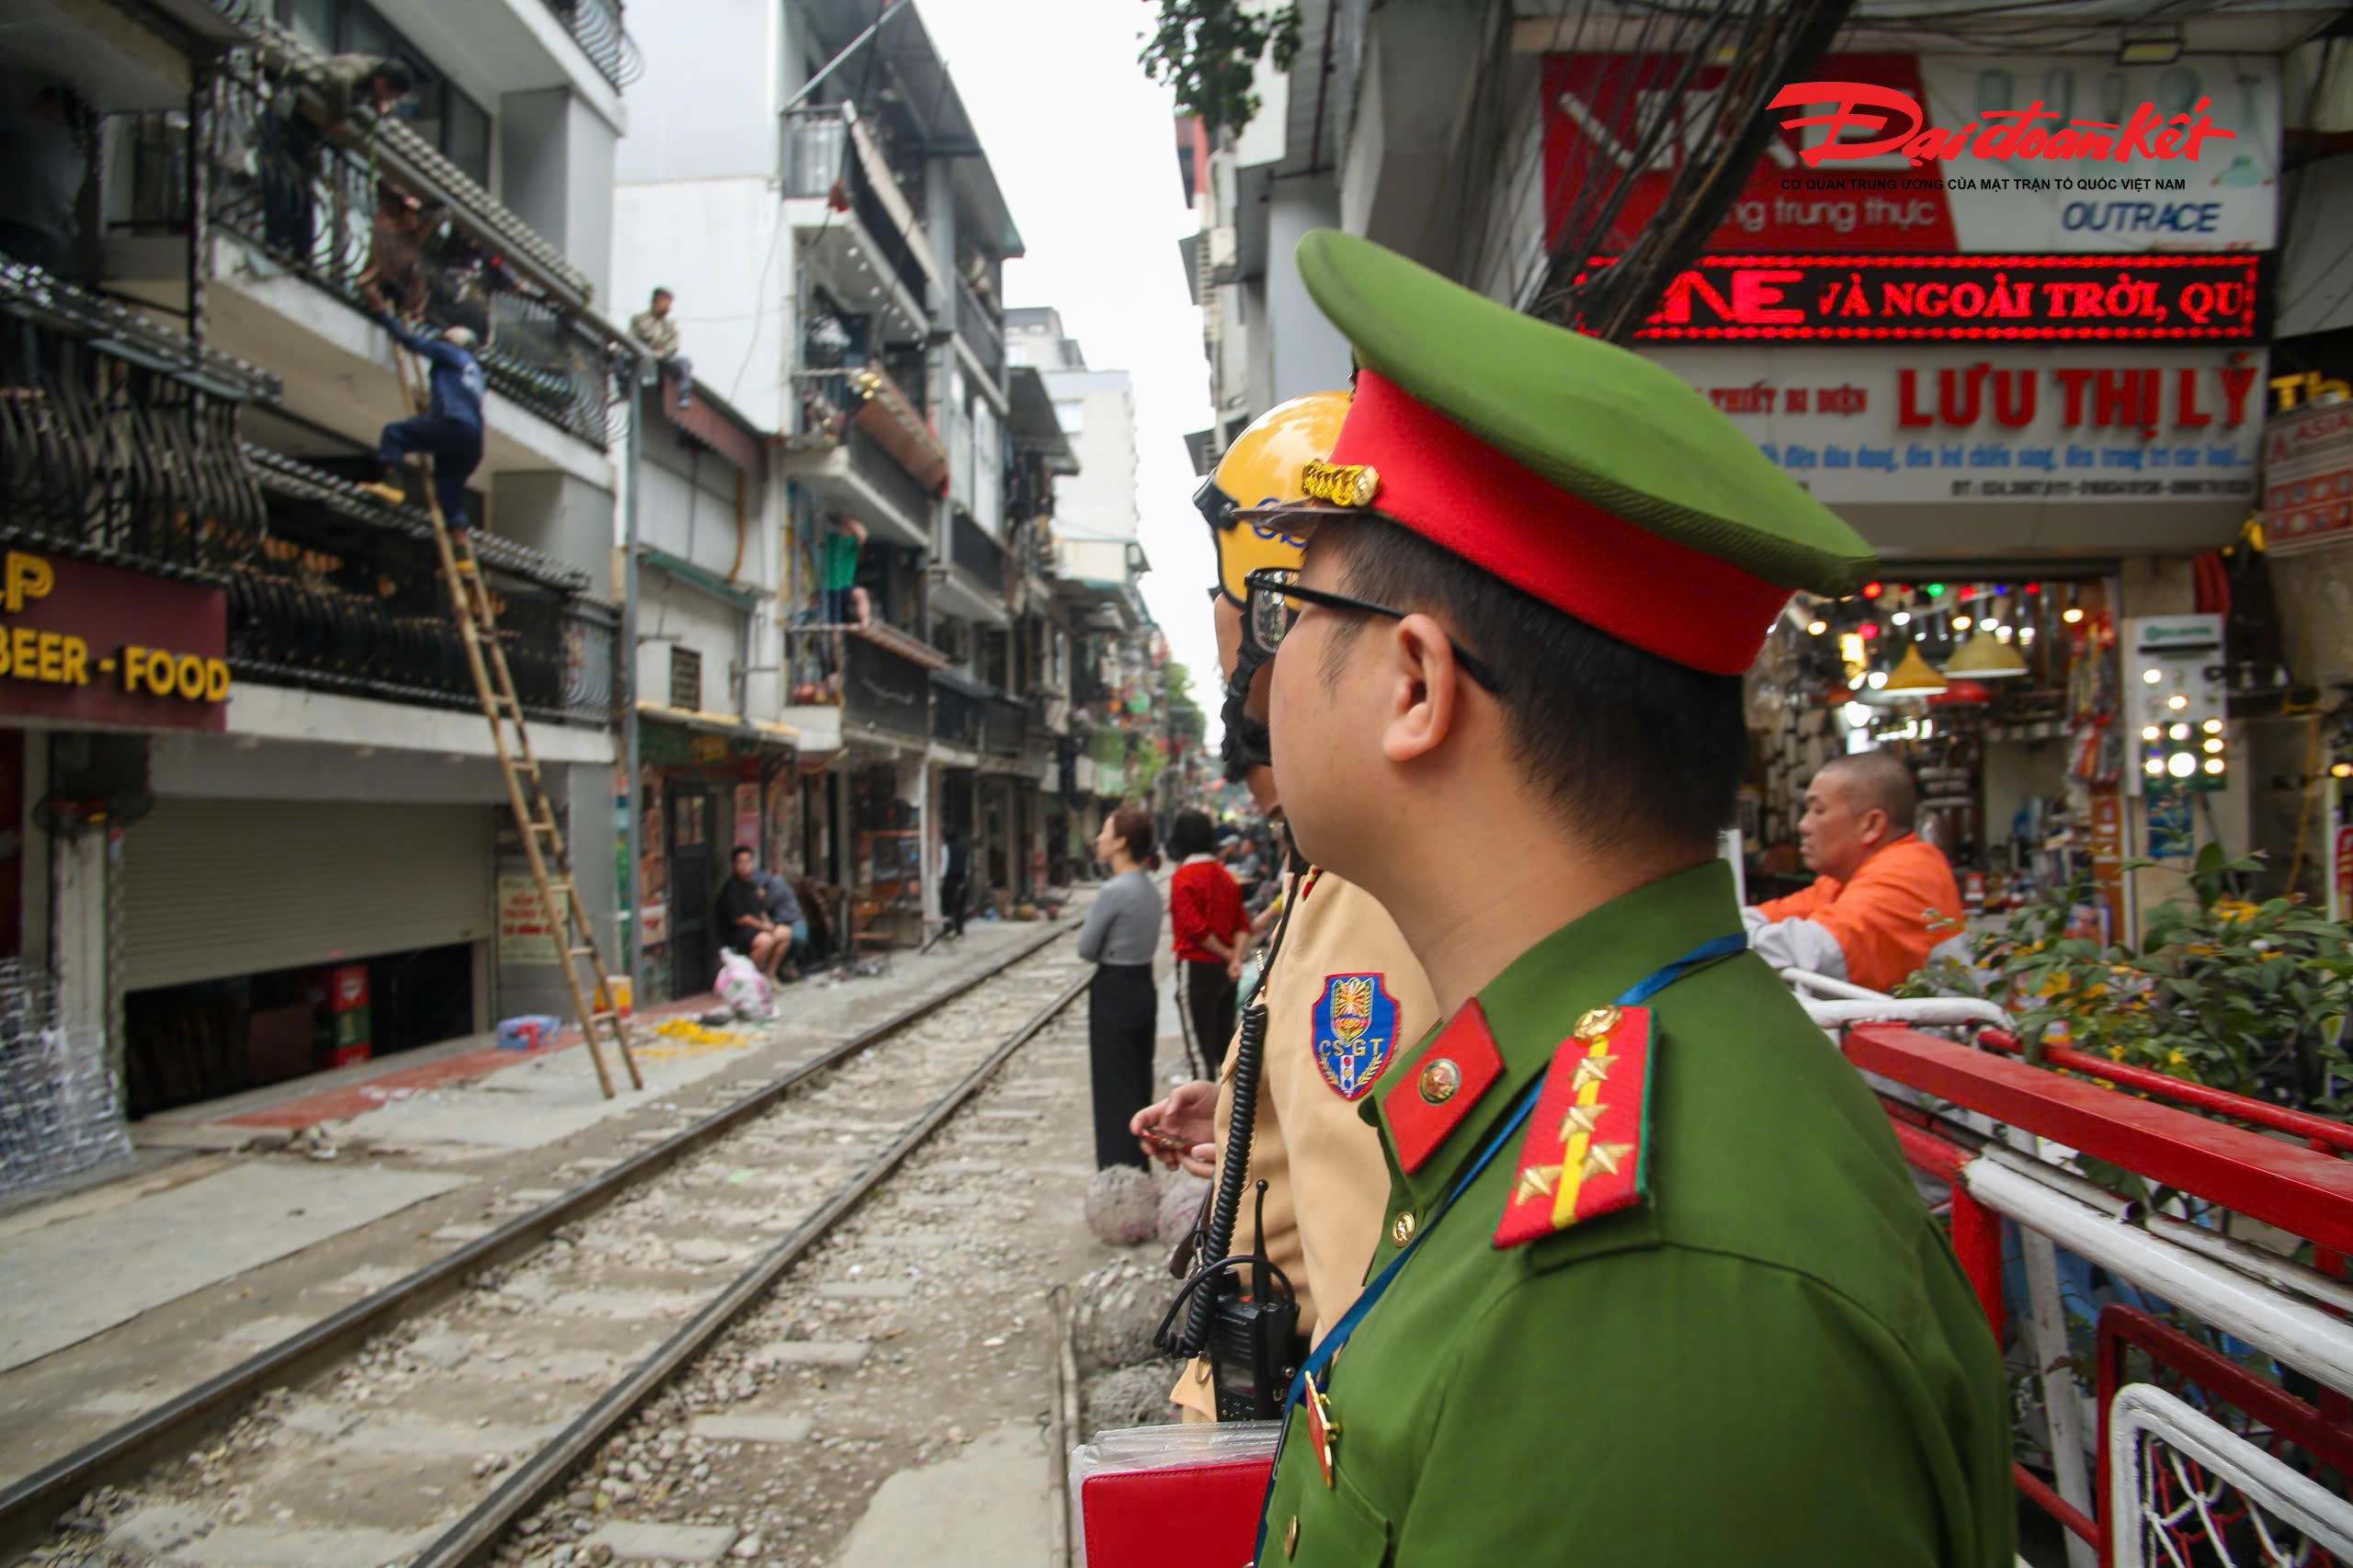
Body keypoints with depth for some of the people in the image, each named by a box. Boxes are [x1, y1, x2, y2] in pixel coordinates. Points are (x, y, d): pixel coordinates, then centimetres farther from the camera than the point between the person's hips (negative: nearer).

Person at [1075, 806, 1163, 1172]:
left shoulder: (1113, 891, -20)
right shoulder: (1149, 888, 7)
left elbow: (1086, 949, -12)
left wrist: (1088, 924, 5)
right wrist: (1110, 945, 2)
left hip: (1114, 994, -8)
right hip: (1144, 988, 9)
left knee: (1113, 1091, 1)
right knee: (1139, 1086, 15)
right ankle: (1139, 1169, 25)